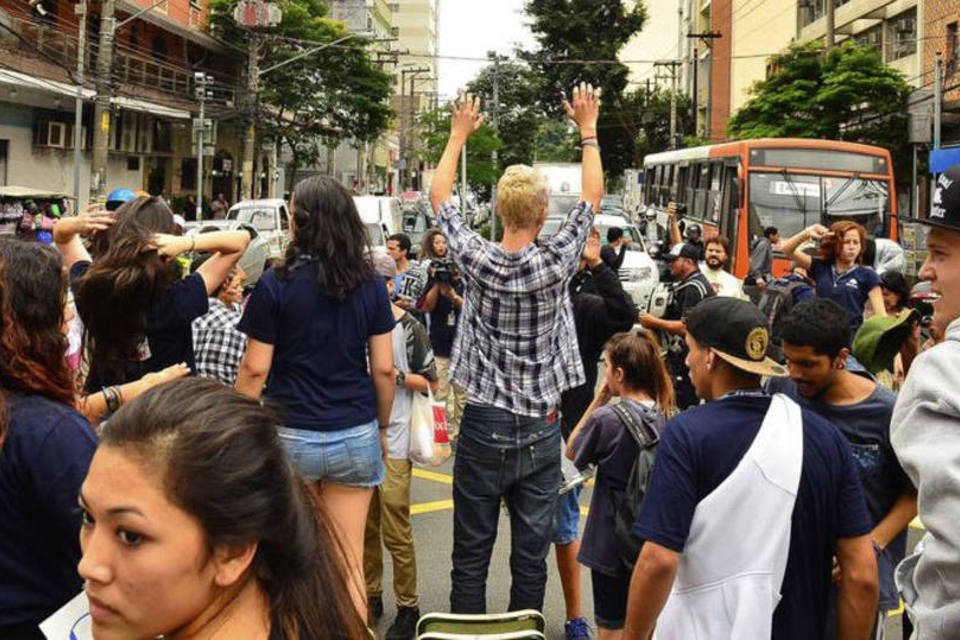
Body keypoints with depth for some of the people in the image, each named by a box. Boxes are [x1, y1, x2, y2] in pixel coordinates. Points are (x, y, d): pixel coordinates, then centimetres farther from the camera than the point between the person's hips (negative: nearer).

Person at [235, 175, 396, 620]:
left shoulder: (276, 284, -6)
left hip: (291, 436, -2)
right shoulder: (370, 284, 2)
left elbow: (255, 369, -6)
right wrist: (383, 427, 15)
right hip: (356, 434, 2)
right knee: (349, 562, 8)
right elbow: (384, 368, 2)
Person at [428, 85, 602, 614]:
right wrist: (587, 129, 15)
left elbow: (439, 198, 9)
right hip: (539, 431, 0)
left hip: (483, 426, 0)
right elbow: (593, 198, 6)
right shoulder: (555, 264, -9)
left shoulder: (476, 260, -8)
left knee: (471, 552, 8)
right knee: (531, 554, 8)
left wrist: (459, 134, 20)